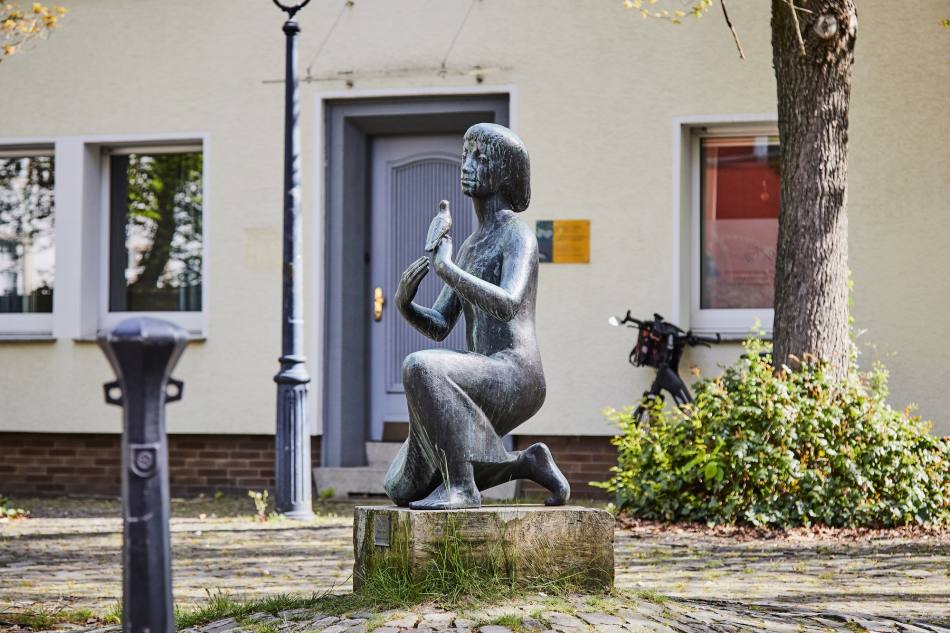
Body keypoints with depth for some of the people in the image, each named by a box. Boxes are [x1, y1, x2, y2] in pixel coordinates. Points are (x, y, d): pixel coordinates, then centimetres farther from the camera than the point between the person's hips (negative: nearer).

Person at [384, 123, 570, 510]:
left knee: (420, 368, -34)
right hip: (488, 389, 9)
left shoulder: (519, 236, -5)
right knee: (403, 490, 4)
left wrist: (445, 268, -17)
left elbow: (507, 306, -24)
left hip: (514, 378, -9)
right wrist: (404, 302, -2)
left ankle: (461, 486, -26)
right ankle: (527, 464, 14)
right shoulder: (473, 245, 22)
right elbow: (438, 327, 19)